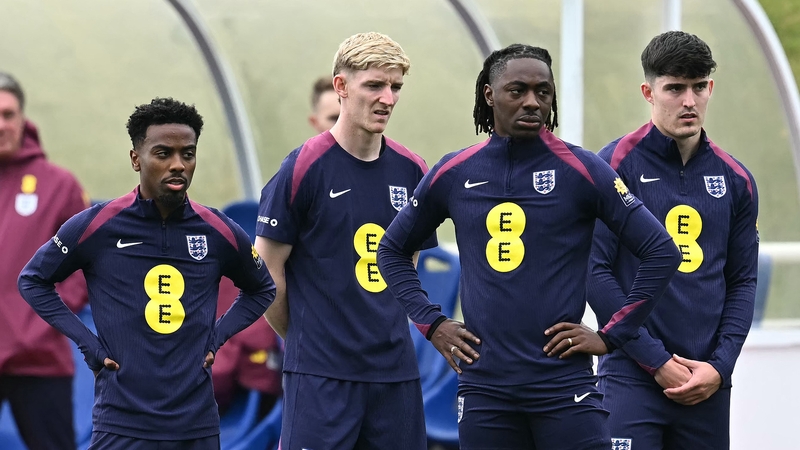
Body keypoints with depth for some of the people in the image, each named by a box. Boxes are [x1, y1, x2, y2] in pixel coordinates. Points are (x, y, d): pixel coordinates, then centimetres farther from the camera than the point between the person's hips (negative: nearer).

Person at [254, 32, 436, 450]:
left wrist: (383, 331, 14)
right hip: (320, 376, -5)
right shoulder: (303, 168, -8)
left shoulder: (410, 171, 7)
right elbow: (267, 272, -3)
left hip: (395, 369, 5)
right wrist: (305, 337, 6)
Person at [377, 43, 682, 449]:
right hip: (483, 383, 3)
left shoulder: (580, 169, -2)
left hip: (562, 383, -3)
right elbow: (393, 250, 21)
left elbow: (661, 252, -2)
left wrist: (610, 336, -3)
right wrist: (430, 322, 10)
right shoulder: (453, 174, 7)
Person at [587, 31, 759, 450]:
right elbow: (595, 271, -7)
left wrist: (720, 366, -1)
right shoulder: (616, 166, -3)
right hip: (632, 379, -4)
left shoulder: (734, 179, 10)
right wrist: (656, 359, -10)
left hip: (708, 384, 4)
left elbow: (743, 281, 13)